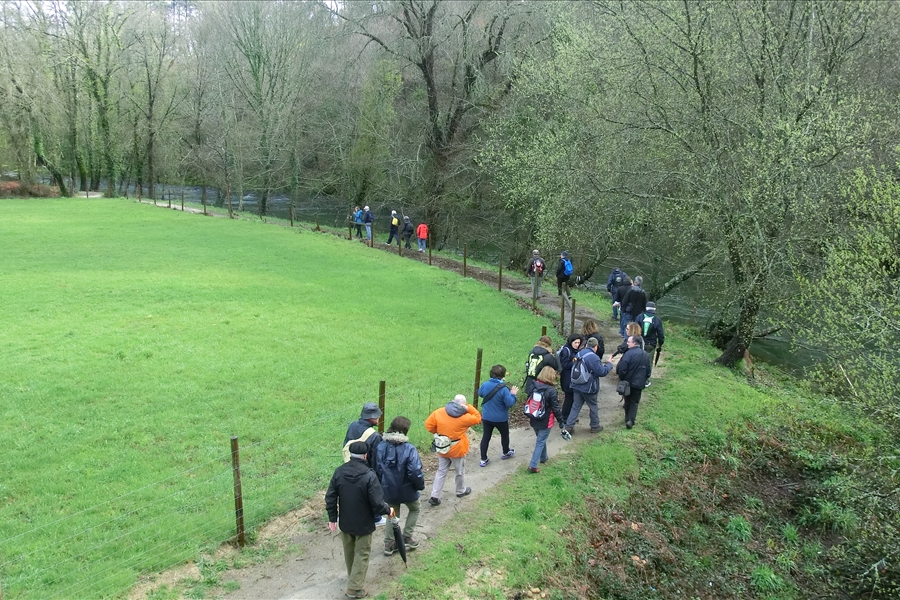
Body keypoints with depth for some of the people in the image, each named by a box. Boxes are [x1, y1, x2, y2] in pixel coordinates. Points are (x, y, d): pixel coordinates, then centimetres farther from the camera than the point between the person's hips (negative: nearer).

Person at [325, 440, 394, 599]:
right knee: (361, 554, 12)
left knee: (349, 552, 25)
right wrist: (388, 510, -4)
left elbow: (330, 498, -4)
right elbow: (377, 503, -24)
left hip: (345, 521, 5)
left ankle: (352, 578, 46)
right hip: (363, 523, -5)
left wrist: (332, 518, 8)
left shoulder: (339, 472, -11)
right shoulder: (369, 475, -26)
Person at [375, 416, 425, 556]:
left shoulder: (380, 447, -9)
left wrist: (381, 485, 13)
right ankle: (406, 538, 23)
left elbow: (376, 470, -2)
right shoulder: (409, 449, -23)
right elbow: (415, 472, -25)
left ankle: (389, 545, 29)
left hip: (389, 490, 4)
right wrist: (421, 485, -6)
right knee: (414, 509, 26)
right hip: (406, 490, -3)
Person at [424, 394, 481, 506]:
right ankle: (461, 491, 40)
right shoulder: (464, 417, -17)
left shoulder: (439, 412, -9)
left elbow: (428, 425, -3)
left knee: (441, 472, 14)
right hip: (457, 449, -3)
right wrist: (468, 408, -12)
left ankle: (434, 497, 10)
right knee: (460, 471, 20)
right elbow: (477, 418, -1)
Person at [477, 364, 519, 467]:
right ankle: (506, 453, 45)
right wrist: (513, 394, -7)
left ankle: (483, 460, 16)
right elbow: (510, 403, -22)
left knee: (486, 436, 13)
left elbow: (480, 393, 9)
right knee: (505, 434, 23)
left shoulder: (485, 385, -11)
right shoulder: (503, 389, -26)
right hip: (500, 419, -3)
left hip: (486, 417, 3)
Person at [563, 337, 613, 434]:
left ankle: (569, 426, 9)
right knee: (593, 406, 13)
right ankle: (595, 426, 27)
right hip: (588, 388, -6)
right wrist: (609, 365, -1)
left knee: (576, 406, 12)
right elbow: (602, 372, -19)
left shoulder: (579, 354, 3)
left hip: (577, 385, 6)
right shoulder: (593, 357, -22)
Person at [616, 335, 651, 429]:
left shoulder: (629, 353, -21)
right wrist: (644, 380, 21)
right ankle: (630, 420, -5)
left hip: (628, 382, -3)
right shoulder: (645, 355, 2)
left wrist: (621, 378, -7)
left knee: (628, 401, 14)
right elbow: (648, 369, 11)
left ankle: (628, 419, 25)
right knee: (634, 402, 10)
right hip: (639, 383, 4)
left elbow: (621, 368, -25)